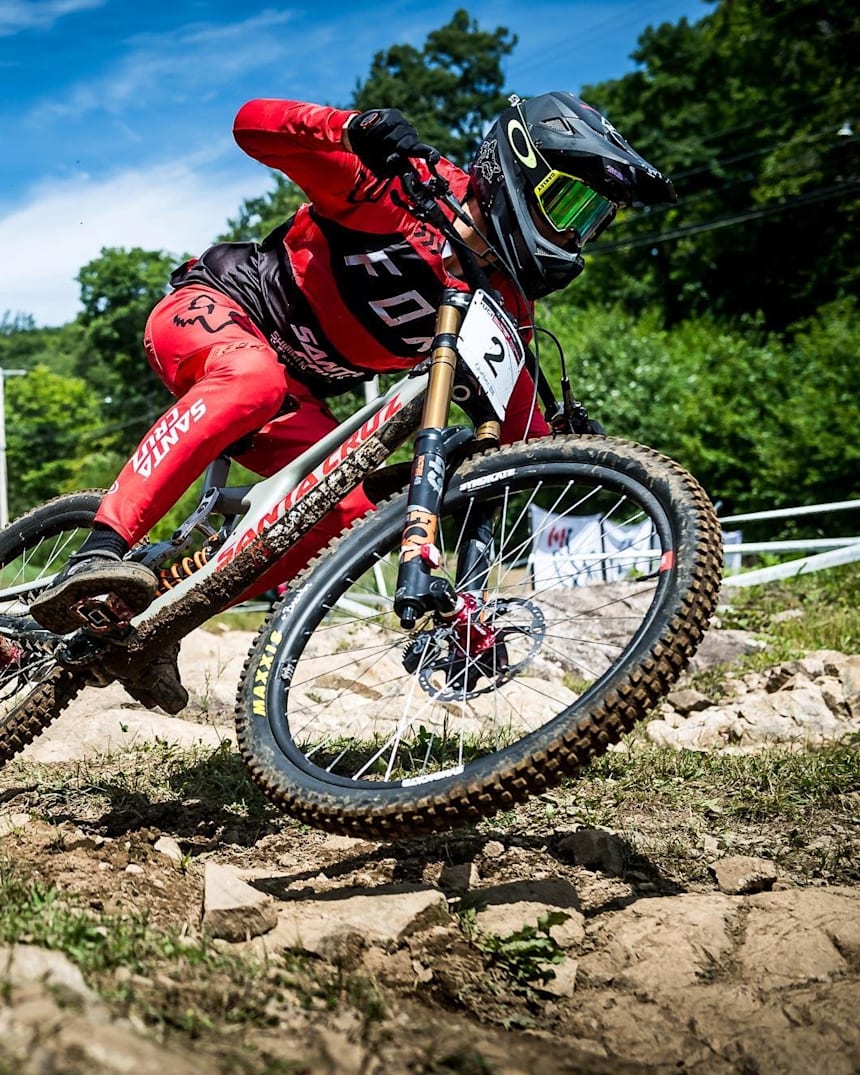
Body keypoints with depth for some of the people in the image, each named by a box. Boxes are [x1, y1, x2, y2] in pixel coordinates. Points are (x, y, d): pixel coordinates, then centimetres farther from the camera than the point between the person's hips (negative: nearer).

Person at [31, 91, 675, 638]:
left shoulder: (505, 300, 1)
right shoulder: (404, 190, -18)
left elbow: (512, 401, 7)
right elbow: (254, 123, -23)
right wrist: (357, 129, -42)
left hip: (294, 398, 7)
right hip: (210, 308, -6)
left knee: (347, 512, -17)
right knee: (254, 376, -41)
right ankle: (97, 554, -43)